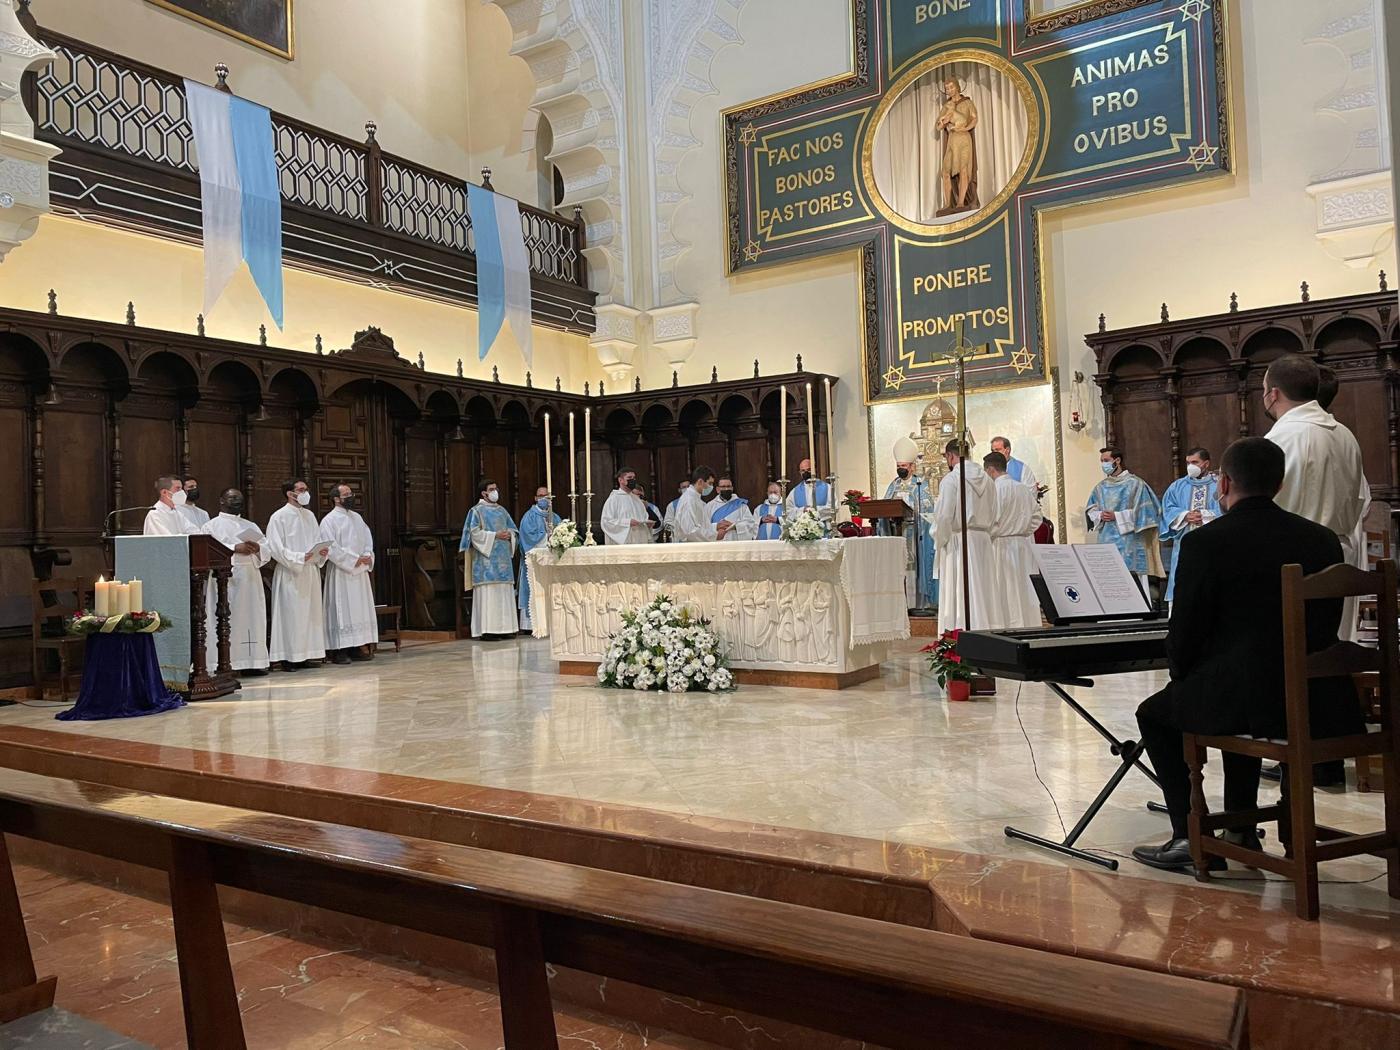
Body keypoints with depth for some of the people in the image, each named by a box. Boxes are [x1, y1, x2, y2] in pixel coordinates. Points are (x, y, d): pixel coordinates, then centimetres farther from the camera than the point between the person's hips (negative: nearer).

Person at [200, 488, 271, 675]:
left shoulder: (251, 526, 21)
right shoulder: (212, 525, 8)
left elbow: (268, 550, 12)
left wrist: (258, 548, -10)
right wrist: (235, 548, -18)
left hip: (251, 580, 5)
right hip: (226, 578, -5)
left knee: (252, 618, 2)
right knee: (225, 622, -8)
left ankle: (251, 662, 5)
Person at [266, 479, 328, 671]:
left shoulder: (310, 515, 14)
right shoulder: (279, 517, -6)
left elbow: (318, 540, 18)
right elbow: (275, 548, -12)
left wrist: (322, 551, -4)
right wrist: (300, 558, -21)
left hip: (311, 571, 7)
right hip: (290, 573, -7)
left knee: (311, 613, 7)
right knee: (291, 614, -5)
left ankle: (305, 654, 14)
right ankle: (289, 658, 1)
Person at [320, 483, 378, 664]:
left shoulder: (357, 517, 15)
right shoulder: (329, 520, -6)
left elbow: (368, 538, 15)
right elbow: (331, 548, -14)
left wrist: (368, 556, -5)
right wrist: (354, 560, -16)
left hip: (360, 571, 7)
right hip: (341, 572, -7)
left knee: (360, 609, 6)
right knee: (342, 610, -7)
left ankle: (357, 647, 11)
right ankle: (339, 651, -5)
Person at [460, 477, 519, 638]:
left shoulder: (502, 510, 19)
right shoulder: (477, 511, 1)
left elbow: (514, 530, 19)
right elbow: (474, 533, -10)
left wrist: (509, 535, -3)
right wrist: (495, 535, -15)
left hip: (503, 558, 6)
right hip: (486, 559, -6)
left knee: (504, 593, 4)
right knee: (488, 593, -10)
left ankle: (504, 627, 7)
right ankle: (487, 629, -10)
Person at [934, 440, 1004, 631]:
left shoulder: (950, 479, -11)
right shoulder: (986, 478, 8)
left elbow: (944, 516, -14)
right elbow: (993, 514, 11)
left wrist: (941, 541, -1)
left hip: (958, 541, -6)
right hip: (983, 540, 6)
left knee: (961, 592, -3)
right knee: (983, 590, 10)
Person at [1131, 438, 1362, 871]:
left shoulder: (1204, 542, -11)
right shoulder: (1323, 539, 6)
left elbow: (1184, 636, -7)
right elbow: (1326, 626, 13)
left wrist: (1184, 679, 14)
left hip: (1252, 699, -6)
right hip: (1323, 701, 6)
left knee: (1154, 714, 20)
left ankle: (1191, 835, 16)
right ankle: (1241, 830, 38)